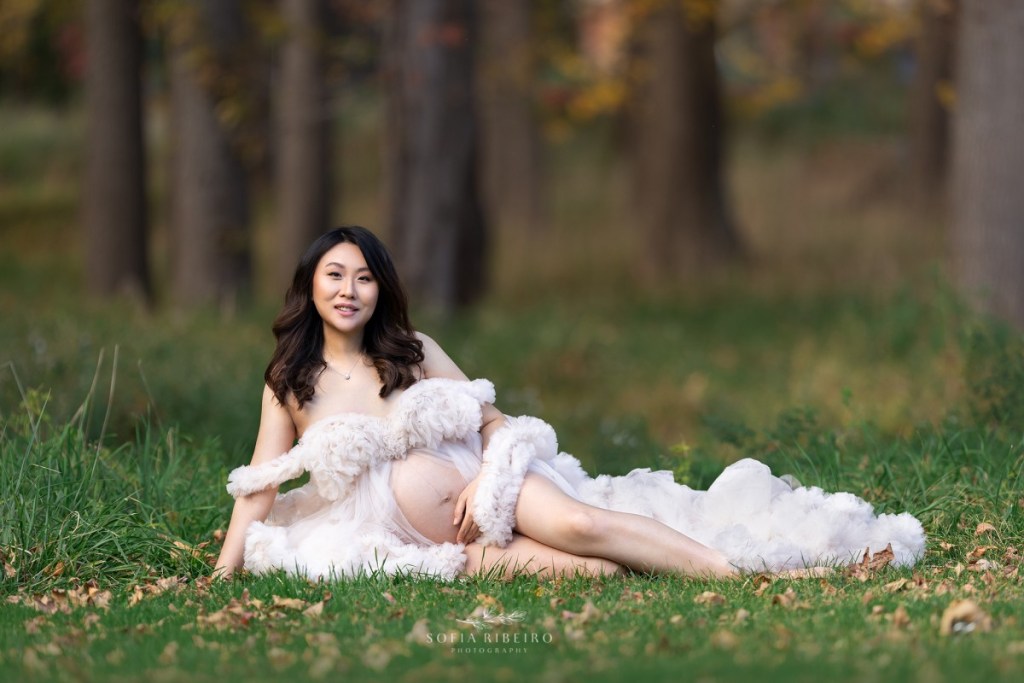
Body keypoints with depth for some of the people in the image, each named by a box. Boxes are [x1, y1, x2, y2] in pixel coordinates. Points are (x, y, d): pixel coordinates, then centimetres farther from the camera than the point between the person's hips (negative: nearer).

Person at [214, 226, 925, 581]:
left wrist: (485, 478, -13)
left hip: (473, 481, 2)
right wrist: (225, 571, -8)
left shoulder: (413, 351, 10)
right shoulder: (288, 380, 7)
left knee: (578, 521, -29)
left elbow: (492, 422, 8)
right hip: (410, 510, -2)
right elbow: (263, 479, 3)